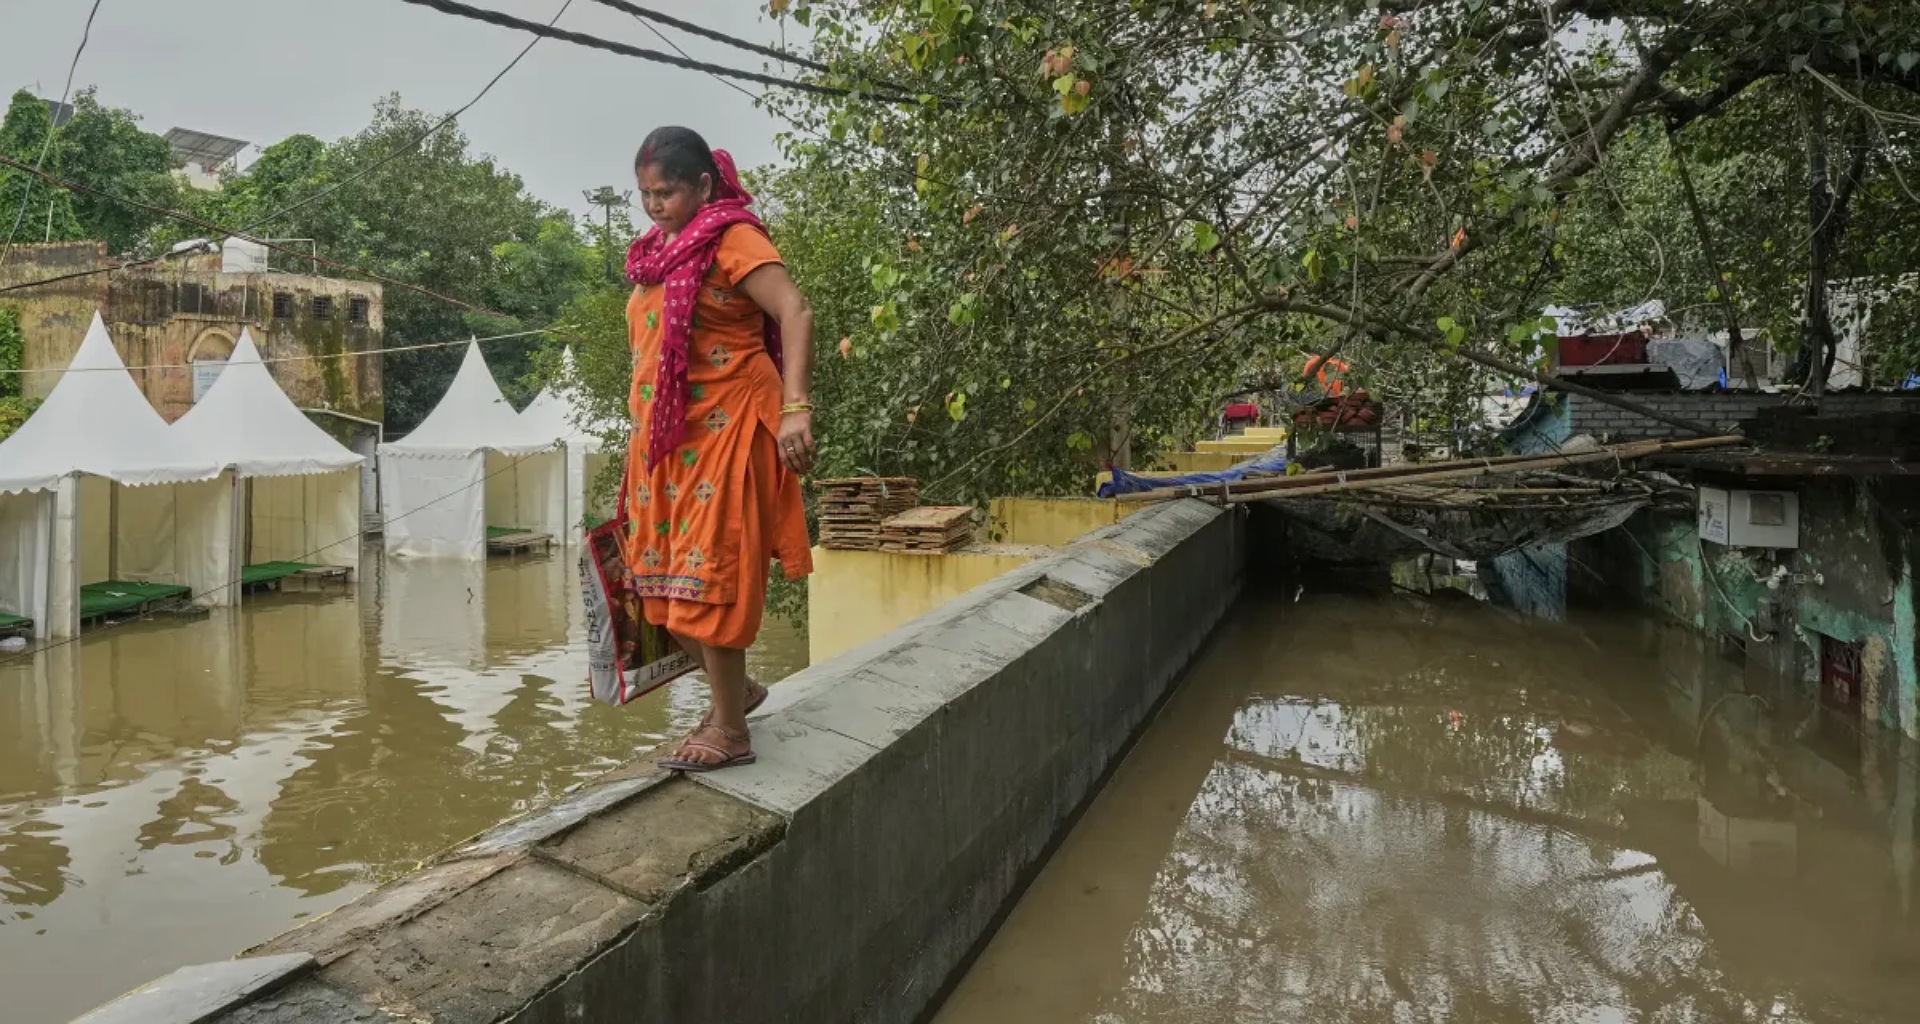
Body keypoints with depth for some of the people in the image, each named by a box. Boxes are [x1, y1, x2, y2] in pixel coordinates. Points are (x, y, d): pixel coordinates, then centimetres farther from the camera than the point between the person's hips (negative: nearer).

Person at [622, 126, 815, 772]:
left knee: (707, 578, -6)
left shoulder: (731, 238, -8)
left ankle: (730, 732, 6)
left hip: (722, 435, -8)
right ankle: (735, 688, 29)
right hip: (665, 441, 8)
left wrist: (795, 408, -33)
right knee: (664, 580, 11)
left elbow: (796, 313, -21)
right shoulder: (657, 254, 16)